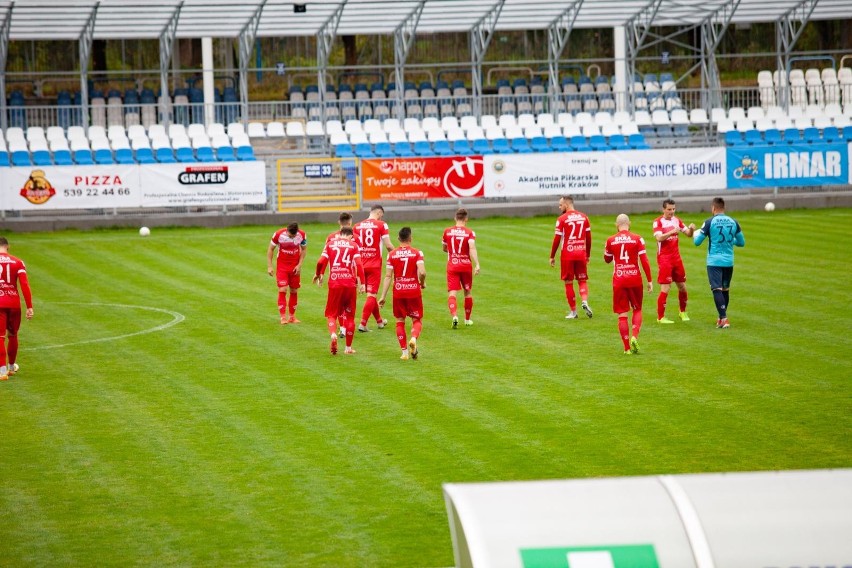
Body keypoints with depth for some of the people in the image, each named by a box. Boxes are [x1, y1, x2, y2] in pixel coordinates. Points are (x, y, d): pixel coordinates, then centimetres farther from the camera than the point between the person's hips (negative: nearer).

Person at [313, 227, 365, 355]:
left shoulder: (330, 244, 7)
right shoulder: (353, 245, 4)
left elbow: (321, 262, -2)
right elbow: (359, 264, -8)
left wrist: (318, 274, 17)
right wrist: (362, 283, -7)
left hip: (334, 283, 0)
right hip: (350, 283, 0)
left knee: (332, 314, 9)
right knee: (349, 316, 12)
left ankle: (333, 334, -22)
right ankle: (348, 347, 15)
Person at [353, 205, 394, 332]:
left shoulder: (357, 226, 5)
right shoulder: (381, 225, -6)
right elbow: (388, 246, -10)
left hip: (361, 264, 5)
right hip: (375, 264, -5)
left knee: (371, 293, 18)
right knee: (371, 295, -2)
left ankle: (379, 321, 31)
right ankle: (363, 324, -10)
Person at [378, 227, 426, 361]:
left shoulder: (392, 254, 0)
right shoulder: (417, 253, -5)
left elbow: (388, 276, -4)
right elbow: (422, 272, -18)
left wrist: (383, 296, -2)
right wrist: (422, 283, 4)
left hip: (398, 292, 1)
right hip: (414, 291, -1)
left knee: (400, 321, 12)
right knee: (417, 320, 10)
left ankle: (404, 352, 6)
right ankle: (413, 338, -21)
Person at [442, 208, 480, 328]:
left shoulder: (447, 231, 3)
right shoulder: (470, 233, -5)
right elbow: (472, 248, -21)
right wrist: (477, 264, -28)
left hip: (452, 265, 0)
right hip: (466, 265, 0)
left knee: (452, 293, -7)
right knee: (468, 292, 18)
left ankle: (454, 316, -31)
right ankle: (467, 319, 28)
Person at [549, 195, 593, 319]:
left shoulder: (562, 219, -6)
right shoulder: (584, 217, 6)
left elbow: (557, 239, -6)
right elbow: (588, 238, 10)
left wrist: (552, 256, 3)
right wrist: (588, 255, 19)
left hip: (567, 254, -3)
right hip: (581, 253, 3)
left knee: (569, 283, 6)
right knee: (582, 281, 12)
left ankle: (573, 311, 7)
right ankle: (585, 301, -15)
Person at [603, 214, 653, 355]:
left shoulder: (611, 241, 0)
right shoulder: (637, 239, -4)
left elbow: (607, 259, 15)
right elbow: (644, 261, -7)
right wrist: (649, 281, -2)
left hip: (618, 280, 0)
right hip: (635, 279, 0)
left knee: (622, 314, 5)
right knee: (637, 309, 16)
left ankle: (627, 348, 1)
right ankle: (634, 337, -8)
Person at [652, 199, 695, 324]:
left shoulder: (676, 220, 8)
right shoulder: (658, 222, -9)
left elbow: (688, 234, 8)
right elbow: (659, 237, -23)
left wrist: (691, 229, -15)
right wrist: (672, 232, -37)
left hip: (676, 257, 6)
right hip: (664, 258, -6)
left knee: (682, 286, 10)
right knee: (665, 288, -10)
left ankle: (683, 312, 29)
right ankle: (660, 317, -1)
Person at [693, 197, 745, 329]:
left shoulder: (710, 222, -8)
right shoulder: (733, 222, 4)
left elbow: (697, 242, -4)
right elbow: (741, 242, 13)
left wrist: (695, 235, 19)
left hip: (714, 262, -4)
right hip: (729, 262, 4)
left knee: (717, 289, -7)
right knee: (725, 290, 16)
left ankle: (723, 318, -19)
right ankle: (722, 317, 27)